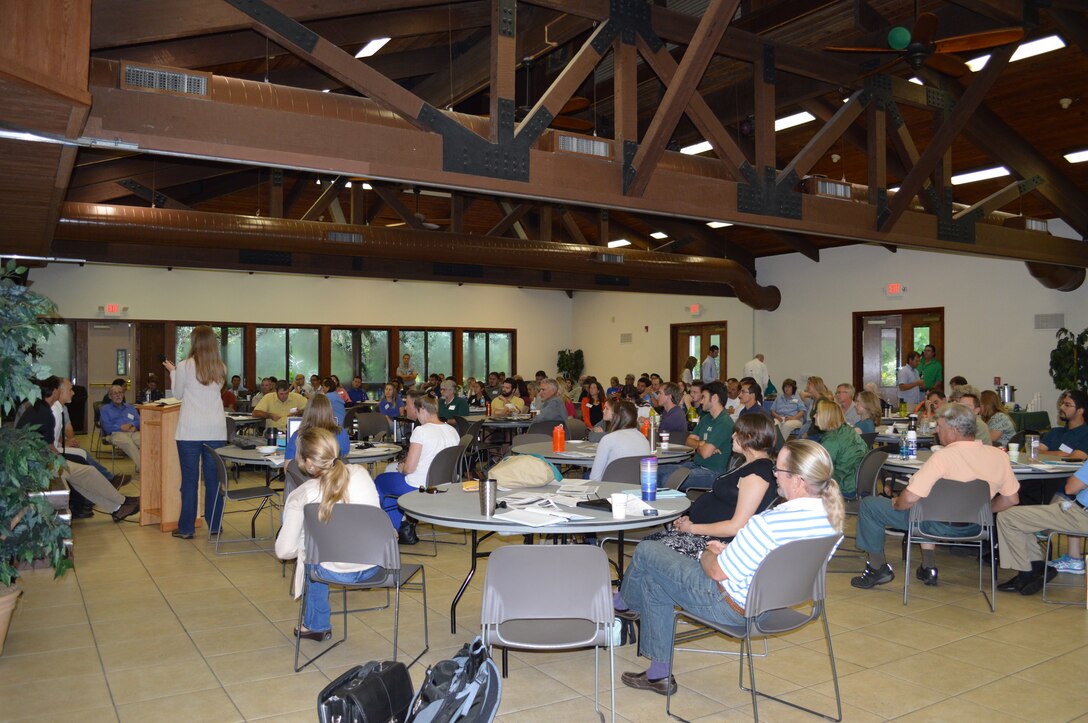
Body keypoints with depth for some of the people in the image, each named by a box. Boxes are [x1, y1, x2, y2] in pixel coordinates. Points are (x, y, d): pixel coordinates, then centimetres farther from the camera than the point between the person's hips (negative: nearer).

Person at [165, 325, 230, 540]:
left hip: (190, 430, -3)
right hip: (216, 430, 3)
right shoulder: (221, 368, 4)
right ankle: (214, 525, 17)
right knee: (213, 477, 10)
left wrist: (172, 372, 22)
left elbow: (178, 394, 7)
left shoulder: (184, 366, -5)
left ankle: (186, 528, 10)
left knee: (189, 478, 4)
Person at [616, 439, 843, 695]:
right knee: (653, 582, 21)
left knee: (646, 552, 8)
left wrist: (708, 555, 1)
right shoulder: (830, 514, -7)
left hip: (734, 608, -9)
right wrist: (729, 550, 7)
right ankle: (659, 674, 30)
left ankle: (623, 605, 39)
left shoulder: (771, 523, -34)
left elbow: (718, 571, -23)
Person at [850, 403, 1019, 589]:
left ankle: (878, 568, 14)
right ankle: (929, 568, 34)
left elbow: (910, 498, -27)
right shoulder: (999, 456, -10)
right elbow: (1011, 499, 2)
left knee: (868, 505, 5)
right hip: (974, 527, 7)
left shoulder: (942, 457, -27)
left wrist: (896, 504, -5)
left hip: (940, 525, -7)